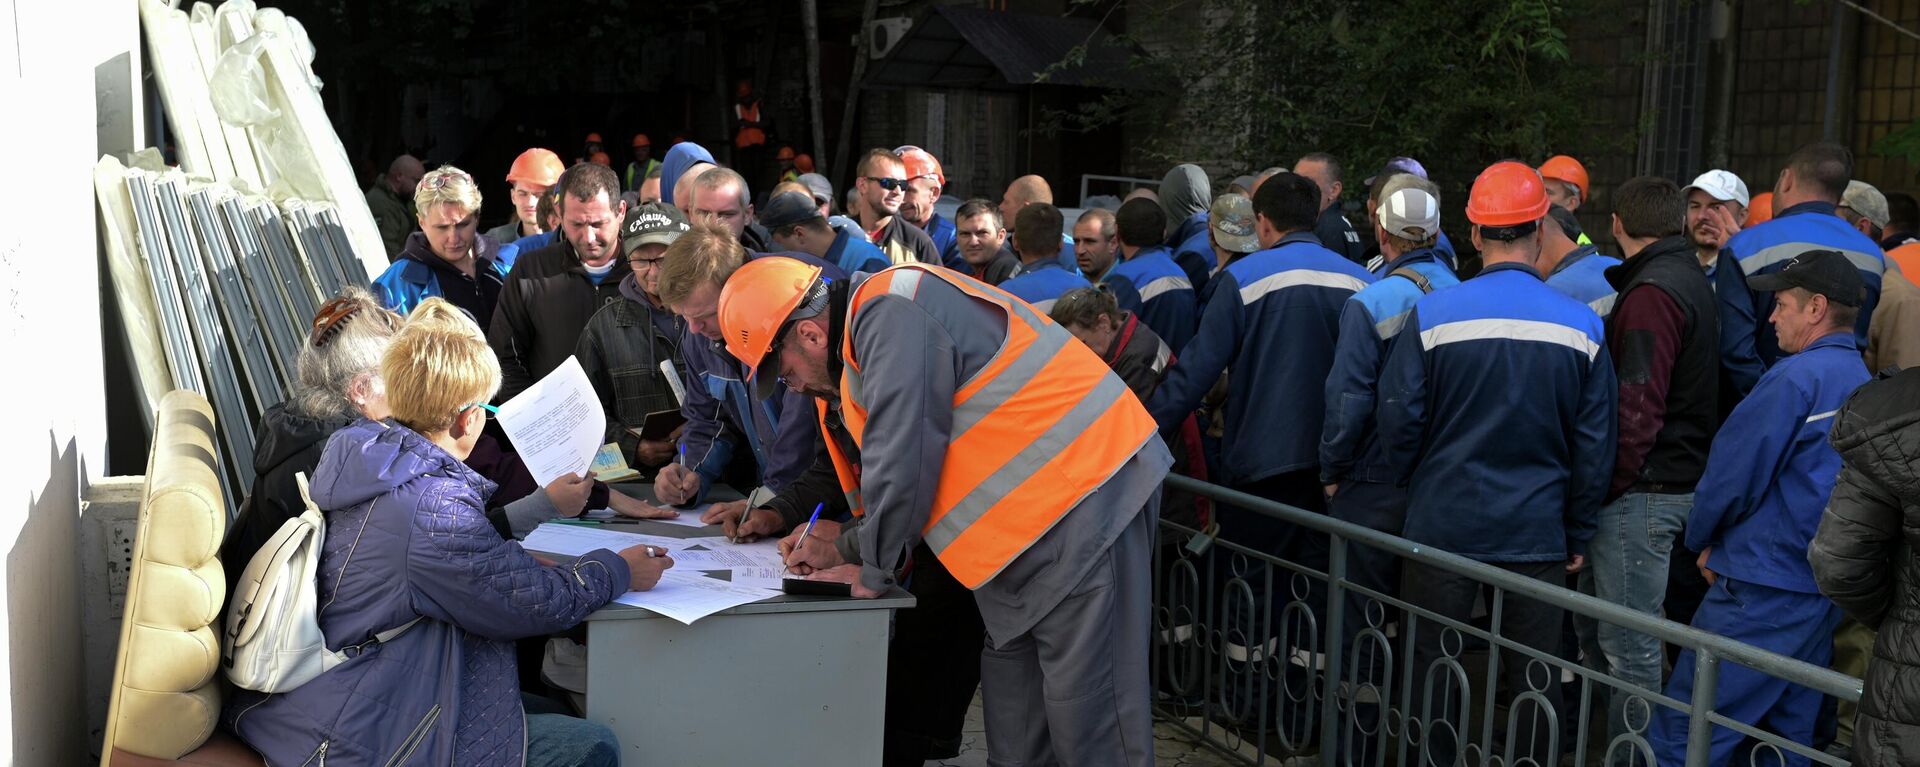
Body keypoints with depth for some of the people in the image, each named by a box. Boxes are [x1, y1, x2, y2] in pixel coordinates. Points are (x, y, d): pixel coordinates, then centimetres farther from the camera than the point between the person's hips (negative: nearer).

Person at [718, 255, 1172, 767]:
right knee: (1013, 707, 13)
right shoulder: (870, 331, 19)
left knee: (1087, 712, -7)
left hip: (1084, 491, -11)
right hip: (1037, 511, 11)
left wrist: (874, 569, -5)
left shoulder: (890, 315, -14)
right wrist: (847, 545, 12)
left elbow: (904, 458, -19)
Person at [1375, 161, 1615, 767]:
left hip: (1445, 521, -1)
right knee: (1534, 678, 13)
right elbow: (1594, 445, 0)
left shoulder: (1432, 314, -13)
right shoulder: (1583, 328, -6)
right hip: (1538, 534, 2)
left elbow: (1399, 421, -7)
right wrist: (1578, 534, 11)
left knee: (1433, 672, 12)